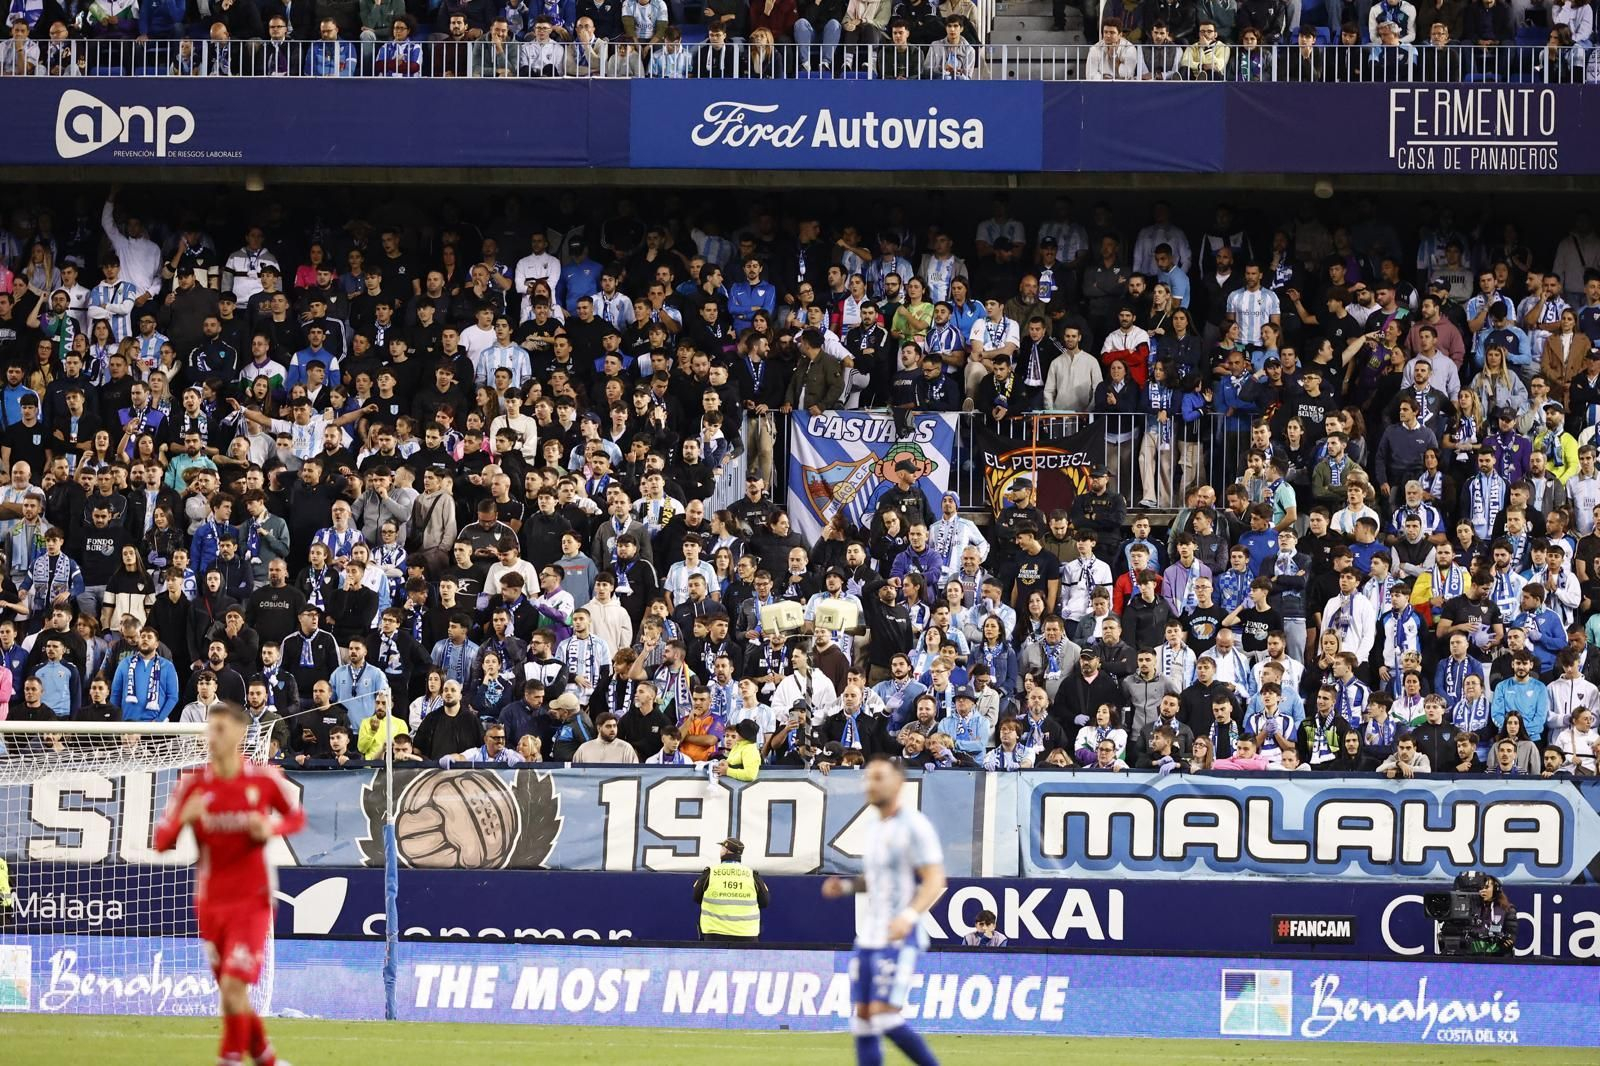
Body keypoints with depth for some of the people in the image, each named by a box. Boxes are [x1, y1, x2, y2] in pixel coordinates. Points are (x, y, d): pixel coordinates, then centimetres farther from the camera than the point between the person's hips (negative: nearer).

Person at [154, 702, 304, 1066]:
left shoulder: (265, 779, -5)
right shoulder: (192, 786, -2)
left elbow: (297, 816, 11)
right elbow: (161, 842, -2)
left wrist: (272, 828, -12)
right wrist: (184, 819, -23)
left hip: (252, 902, -3)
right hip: (210, 903, 3)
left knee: (233, 985, -16)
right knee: (230, 993, 9)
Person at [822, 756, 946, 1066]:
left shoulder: (914, 826, -10)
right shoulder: (874, 828, 15)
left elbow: (934, 881, -16)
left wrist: (909, 915, -31)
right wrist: (845, 886, 9)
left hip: (898, 938, -8)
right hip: (868, 936, 8)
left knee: (884, 1016, -15)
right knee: (863, 1018, 3)